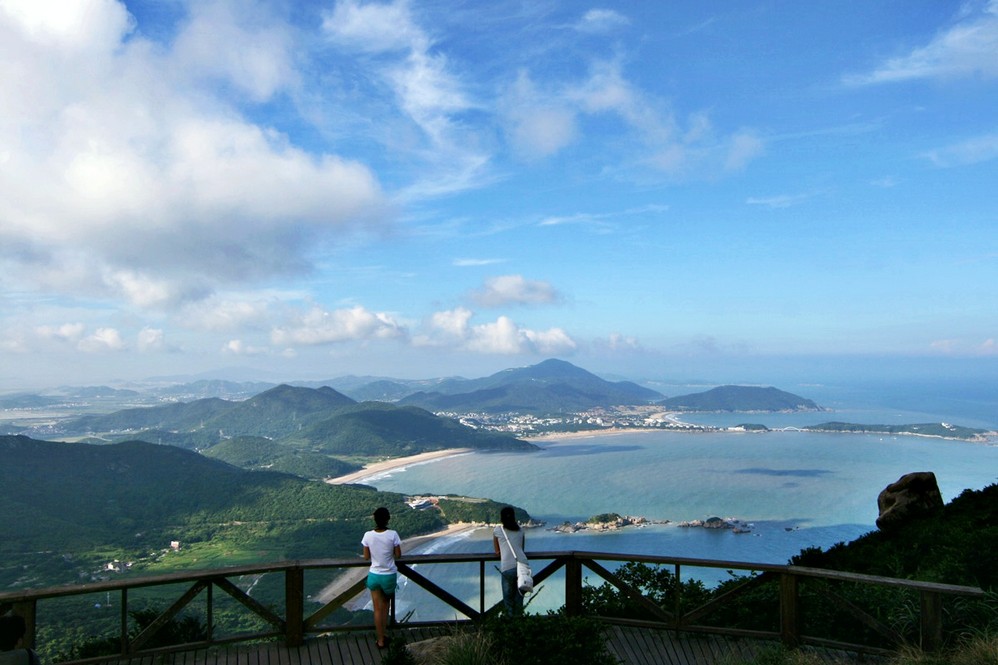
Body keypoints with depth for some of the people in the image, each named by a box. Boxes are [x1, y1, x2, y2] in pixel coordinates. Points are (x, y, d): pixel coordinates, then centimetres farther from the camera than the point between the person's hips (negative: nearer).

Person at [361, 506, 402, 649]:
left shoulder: (368, 535, -12)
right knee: (385, 604, 24)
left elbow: (366, 557, -2)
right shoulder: (393, 534, -17)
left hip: (374, 575, 1)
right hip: (389, 575, -1)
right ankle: (383, 633, 30)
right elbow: (398, 555, -8)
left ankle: (381, 640, 19)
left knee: (378, 609, 12)